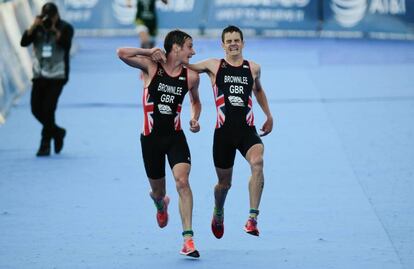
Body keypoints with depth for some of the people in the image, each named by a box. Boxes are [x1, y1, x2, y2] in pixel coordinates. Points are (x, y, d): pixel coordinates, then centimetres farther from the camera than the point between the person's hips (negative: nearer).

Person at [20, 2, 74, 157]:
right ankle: (57, 132, 27)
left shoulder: (65, 28, -5)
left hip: (57, 76, -4)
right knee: (36, 109, 3)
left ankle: (45, 145, -2)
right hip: (39, 74, 5)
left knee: (48, 109, -12)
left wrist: (55, 30, -26)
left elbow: (66, 45, -21)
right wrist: (34, 27, -18)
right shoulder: (37, 28, 3)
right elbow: (24, 42, -8)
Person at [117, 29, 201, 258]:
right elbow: (121, 53, -19)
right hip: (151, 138, -1)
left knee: (182, 181, -21)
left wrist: (195, 119, 2)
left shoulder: (191, 76, 0)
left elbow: (195, 100, 20)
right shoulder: (151, 66, -8)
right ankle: (161, 204, 54)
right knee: (157, 191, 12)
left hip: (175, 136, 1)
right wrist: (149, 51, -16)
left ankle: (188, 239, -21)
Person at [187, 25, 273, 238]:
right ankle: (218, 213, 44)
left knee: (257, 162, -30)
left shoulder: (253, 68, 11)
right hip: (224, 131, 0)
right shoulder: (214, 66, 4)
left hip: (247, 130, 1)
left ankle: (253, 218, -31)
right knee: (224, 182, 9)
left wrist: (269, 116, 30)